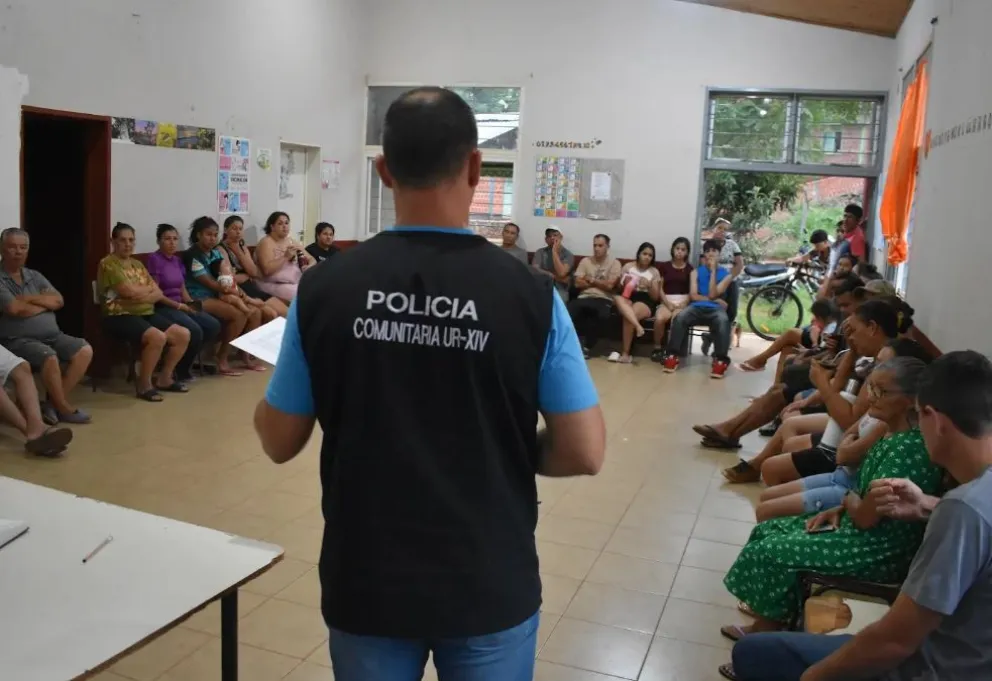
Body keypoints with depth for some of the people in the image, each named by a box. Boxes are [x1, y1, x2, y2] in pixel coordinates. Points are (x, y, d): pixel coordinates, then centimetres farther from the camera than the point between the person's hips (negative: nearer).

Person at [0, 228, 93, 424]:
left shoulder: (35, 276, 16)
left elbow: (58, 301, 4)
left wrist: (29, 299, -9)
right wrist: (45, 302, -2)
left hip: (51, 335, 7)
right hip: (17, 340, -7)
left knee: (85, 350, -11)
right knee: (49, 357, -33)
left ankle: (54, 402, -11)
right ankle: (63, 408, -12)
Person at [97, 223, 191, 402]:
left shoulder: (137, 264, 19)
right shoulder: (108, 264, -6)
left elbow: (158, 294, 10)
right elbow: (130, 291, -17)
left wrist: (141, 295, -12)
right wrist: (149, 287, 3)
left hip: (146, 314, 8)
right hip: (120, 317, -8)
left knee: (183, 335, -7)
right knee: (158, 337, -33)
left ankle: (164, 378, 9)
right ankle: (143, 384, -14)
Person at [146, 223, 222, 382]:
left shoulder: (177, 260, 15)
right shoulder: (154, 259, -9)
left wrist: (191, 303, -2)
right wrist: (179, 305, -15)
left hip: (181, 306, 8)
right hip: (162, 308, -8)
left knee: (213, 326, -12)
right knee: (194, 331, -29)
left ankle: (187, 360, 4)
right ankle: (182, 369, -5)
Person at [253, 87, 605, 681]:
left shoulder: (325, 287, -12)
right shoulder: (531, 294, -15)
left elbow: (279, 442, -3)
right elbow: (584, 452, -11)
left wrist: (276, 381, 17)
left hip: (365, 585, 1)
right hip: (490, 587, 0)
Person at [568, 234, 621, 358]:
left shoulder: (614, 263, 5)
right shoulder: (585, 261, 12)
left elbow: (609, 285, -6)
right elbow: (578, 283, 2)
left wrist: (591, 280, 2)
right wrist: (599, 282, 0)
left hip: (603, 299, -2)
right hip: (584, 297, 2)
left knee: (603, 314, -38)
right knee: (569, 310, -32)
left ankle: (587, 346, -21)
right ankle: (580, 341, -17)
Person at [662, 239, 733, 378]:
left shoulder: (726, 274, 13)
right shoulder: (696, 272, 18)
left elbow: (712, 294, -2)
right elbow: (693, 295, 5)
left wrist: (713, 270, -3)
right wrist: (714, 299, -5)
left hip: (715, 309, -1)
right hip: (697, 307, 1)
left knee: (723, 321, -39)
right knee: (680, 318, -35)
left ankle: (721, 360, -35)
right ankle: (672, 356, -31)